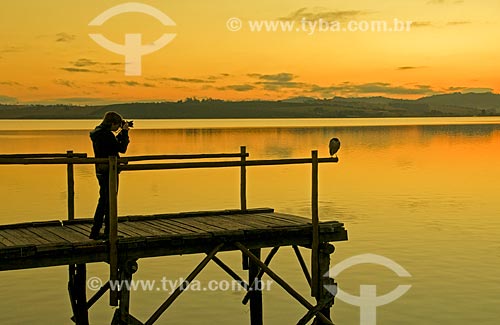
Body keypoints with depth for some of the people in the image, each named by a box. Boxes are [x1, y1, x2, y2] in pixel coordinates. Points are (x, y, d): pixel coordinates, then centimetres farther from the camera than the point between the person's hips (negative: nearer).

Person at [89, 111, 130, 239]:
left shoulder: (98, 133, 10)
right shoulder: (107, 135, -21)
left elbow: (114, 143, 20)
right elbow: (122, 148, -18)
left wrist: (122, 133, 11)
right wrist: (124, 132, -9)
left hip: (101, 171, 10)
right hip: (109, 172, -10)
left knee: (103, 201, 17)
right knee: (110, 202, 1)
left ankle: (95, 232, 20)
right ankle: (109, 232, 9)